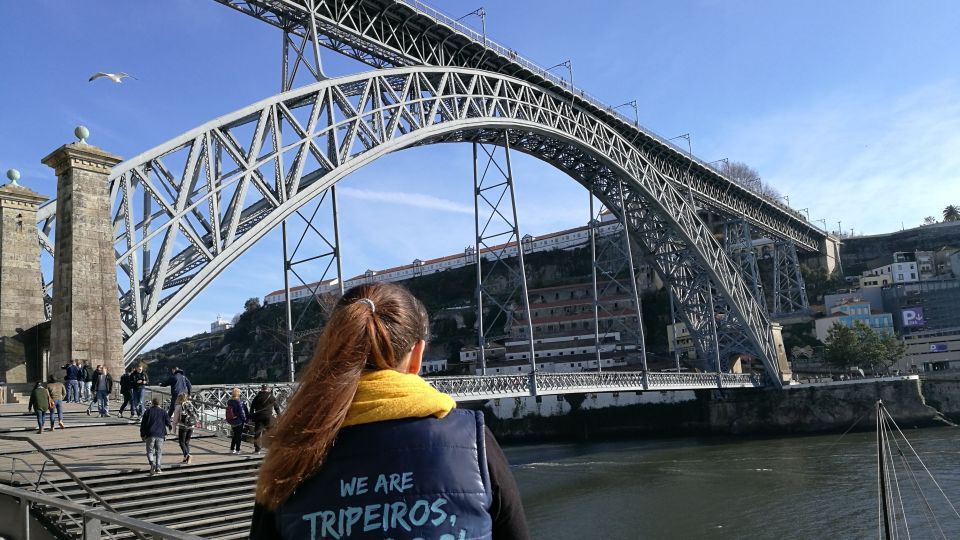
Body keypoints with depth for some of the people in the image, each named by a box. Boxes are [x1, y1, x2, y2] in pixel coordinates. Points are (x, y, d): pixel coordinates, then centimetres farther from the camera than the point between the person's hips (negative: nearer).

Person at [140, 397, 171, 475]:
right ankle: (158, 468, 2)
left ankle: (152, 463, -22)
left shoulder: (148, 411, 4)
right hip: (160, 435, 1)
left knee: (150, 451, 4)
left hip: (150, 435, -1)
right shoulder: (163, 412, 5)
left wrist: (142, 435, 11)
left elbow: (143, 424, 4)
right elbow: (168, 423, 7)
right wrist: (170, 427, 31)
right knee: (159, 452, 10)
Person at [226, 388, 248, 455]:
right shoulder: (239, 402, -22)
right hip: (239, 421, -6)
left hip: (231, 421, 6)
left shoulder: (229, 402, -2)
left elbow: (228, 412, 7)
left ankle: (232, 449, 25)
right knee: (239, 435, 5)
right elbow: (242, 412, -17)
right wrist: (244, 420, -6)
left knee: (234, 435, 20)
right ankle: (237, 450, 7)